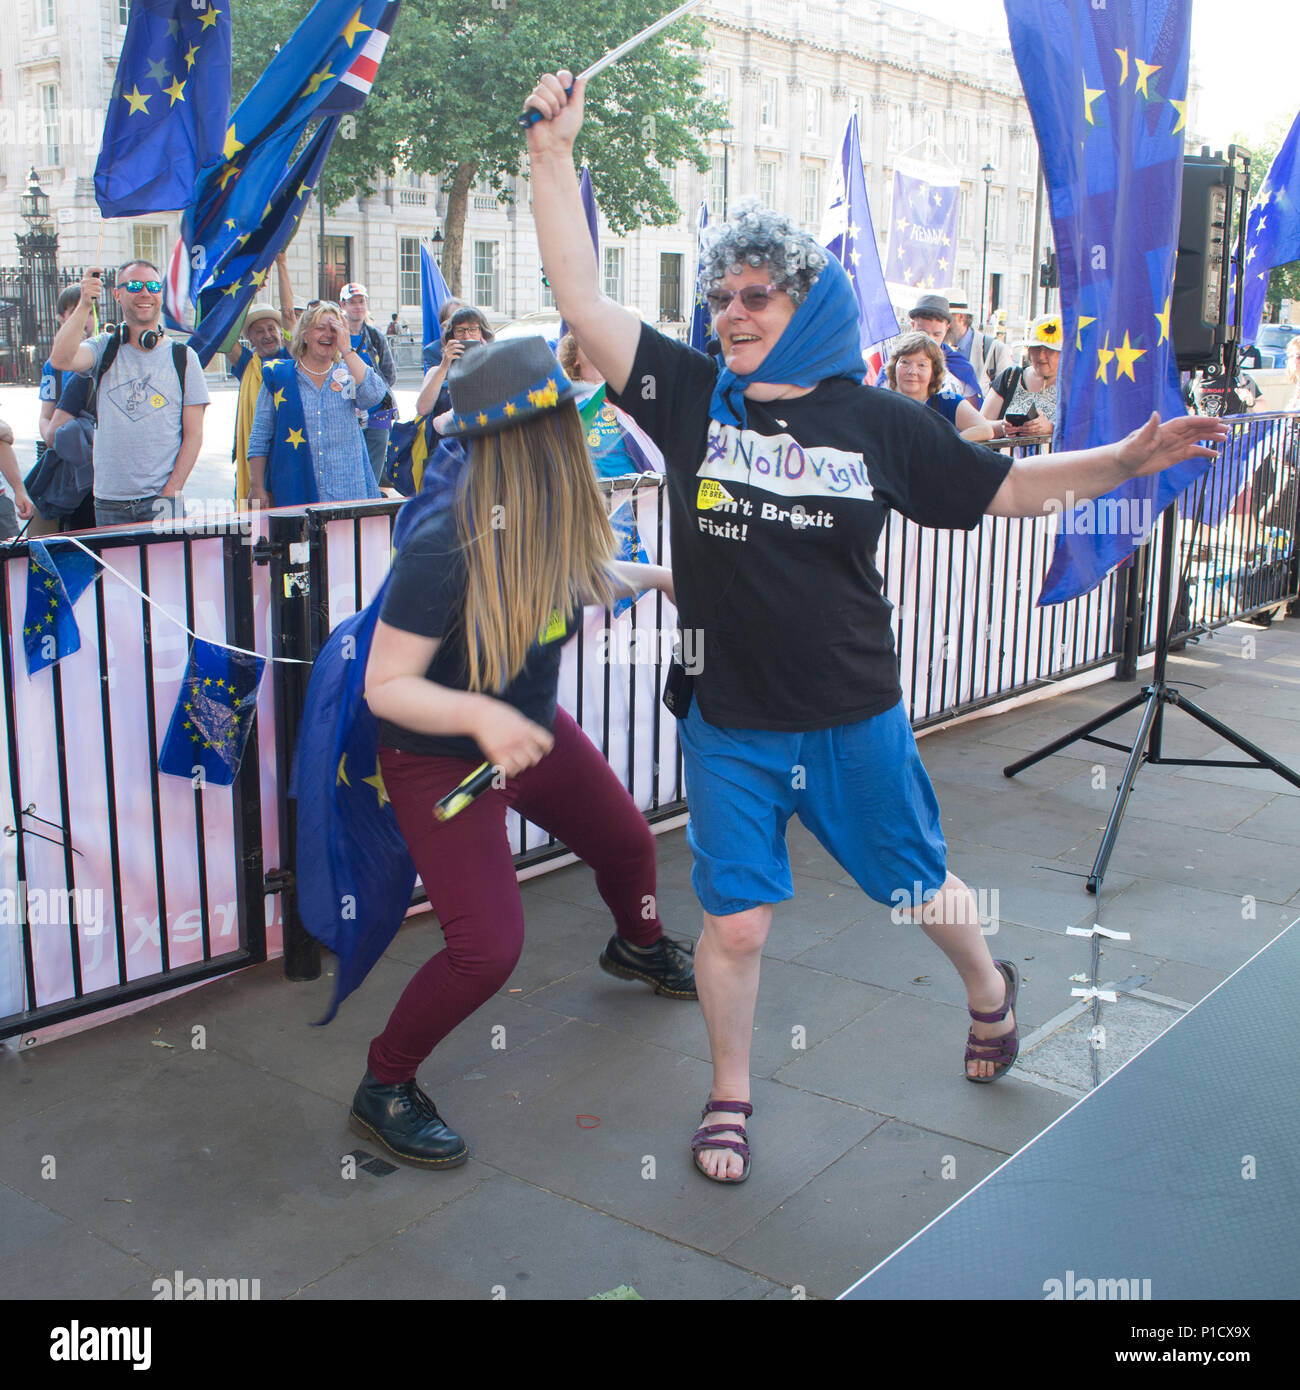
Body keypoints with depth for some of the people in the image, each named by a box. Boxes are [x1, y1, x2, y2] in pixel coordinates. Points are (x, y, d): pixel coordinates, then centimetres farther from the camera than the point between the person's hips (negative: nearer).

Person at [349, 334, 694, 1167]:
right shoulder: (443, 552, -34)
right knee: (489, 946, -16)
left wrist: (656, 577, 19)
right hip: (440, 761, -7)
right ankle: (385, 1089, 9)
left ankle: (639, 947, 59)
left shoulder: (554, 527, -12)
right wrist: (479, 715, -42)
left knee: (627, 843, 23)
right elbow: (385, 686, -27)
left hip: (533, 732, 7)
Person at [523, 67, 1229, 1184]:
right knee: (736, 925, 6)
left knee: (924, 890, 18)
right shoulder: (690, 396, -4)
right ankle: (730, 1098, 31)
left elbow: (1008, 488, 6)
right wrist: (553, 152, -13)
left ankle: (990, 989, 51)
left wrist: (1125, 460, -6)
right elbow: (582, 297, -9)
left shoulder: (876, 420, -3)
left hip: (857, 723, 1)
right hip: (730, 729, 0)